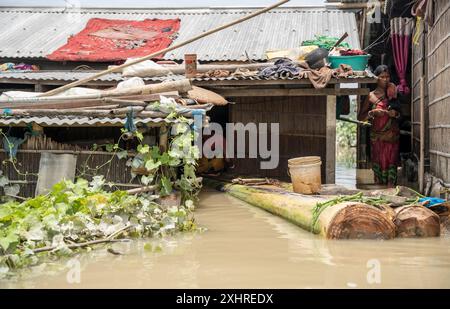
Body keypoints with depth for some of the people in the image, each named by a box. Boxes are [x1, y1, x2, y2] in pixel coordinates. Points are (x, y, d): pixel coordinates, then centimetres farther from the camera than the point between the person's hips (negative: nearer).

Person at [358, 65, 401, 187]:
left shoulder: (393, 93, 7)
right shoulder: (371, 96, 2)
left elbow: (400, 113, 18)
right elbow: (360, 117, 1)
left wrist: (396, 114, -5)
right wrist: (372, 112, -16)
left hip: (392, 135, 1)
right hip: (377, 137, -1)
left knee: (391, 163, -4)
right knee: (378, 164, -1)